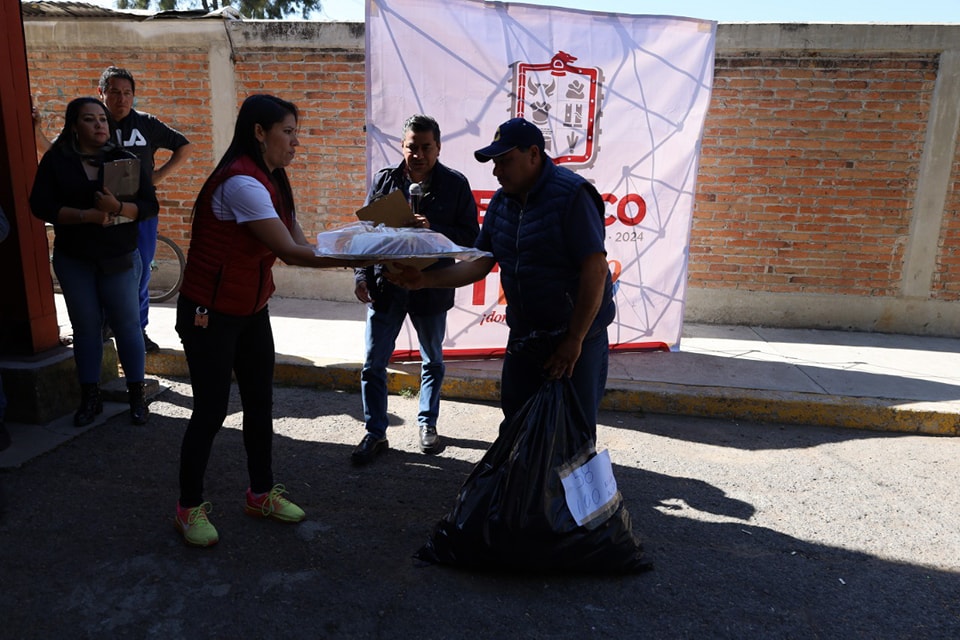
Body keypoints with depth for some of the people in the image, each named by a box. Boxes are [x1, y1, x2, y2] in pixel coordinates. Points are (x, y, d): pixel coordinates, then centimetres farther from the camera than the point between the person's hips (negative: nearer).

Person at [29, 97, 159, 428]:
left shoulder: (124, 159, -2)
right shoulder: (55, 160, -1)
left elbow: (150, 205, -8)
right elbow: (41, 205, -8)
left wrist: (117, 207, -26)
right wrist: (86, 215, -22)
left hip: (120, 258, -1)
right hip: (73, 260, 1)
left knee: (126, 324, 3)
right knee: (85, 326, 10)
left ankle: (136, 394, 14)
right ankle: (90, 396, 21)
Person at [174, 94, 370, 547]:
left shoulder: (270, 180, 8)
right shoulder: (241, 182, -23)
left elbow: (299, 241, 1)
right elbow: (290, 252, -26)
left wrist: (347, 253, -13)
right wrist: (355, 259, -22)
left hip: (251, 311, 9)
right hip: (210, 314, -9)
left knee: (260, 404, 13)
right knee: (211, 410, 1)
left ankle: (261, 493, 29)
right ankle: (189, 506, 21)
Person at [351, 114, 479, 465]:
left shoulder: (455, 184, -5)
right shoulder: (384, 180, 1)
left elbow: (470, 235, -8)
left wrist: (433, 230, -23)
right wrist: (362, 275, -3)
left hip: (431, 288, -1)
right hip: (385, 285, 1)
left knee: (432, 361, 17)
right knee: (373, 365, 3)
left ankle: (427, 424, 38)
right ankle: (375, 434, 20)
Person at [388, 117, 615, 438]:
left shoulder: (571, 194, -18)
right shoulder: (501, 201, 5)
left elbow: (595, 270, -21)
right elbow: (480, 264, 5)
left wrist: (574, 340, -19)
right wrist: (426, 279, -9)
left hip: (575, 337, -7)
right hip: (523, 337, 7)